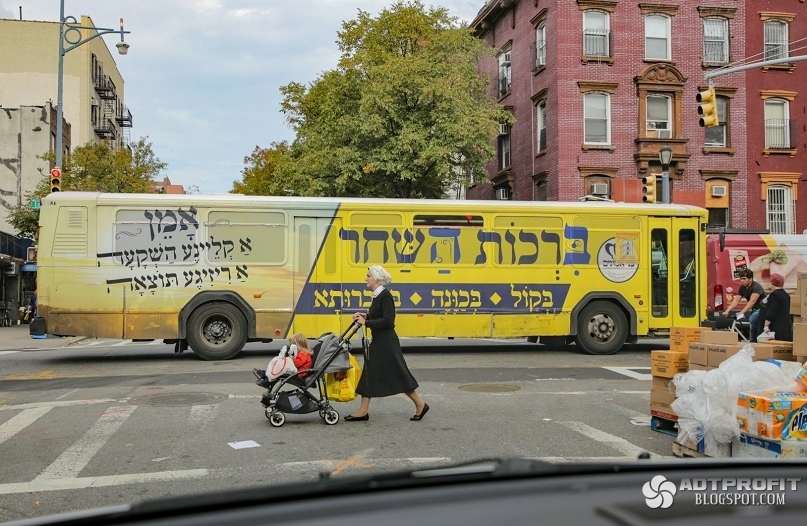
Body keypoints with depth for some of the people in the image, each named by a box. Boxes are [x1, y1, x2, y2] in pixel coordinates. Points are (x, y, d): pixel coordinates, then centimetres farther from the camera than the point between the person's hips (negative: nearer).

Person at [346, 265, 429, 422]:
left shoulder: (385, 296, -17)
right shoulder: (377, 296, 11)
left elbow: (388, 321, -24)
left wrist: (366, 323, -21)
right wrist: (365, 316, 6)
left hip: (387, 343, -10)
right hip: (378, 342, 10)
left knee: (399, 375, -1)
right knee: (369, 375, 9)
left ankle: (420, 405, 13)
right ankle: (363, 412, 14)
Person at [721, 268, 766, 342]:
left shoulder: (756, 286, -23)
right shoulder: (742, 287, 1)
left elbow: (752, 301, -32)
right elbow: (736, 300, -2)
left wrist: (742, 312, -40)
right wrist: (727, 311, -15)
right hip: (754, 309, 9)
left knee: (752, 319, -32)